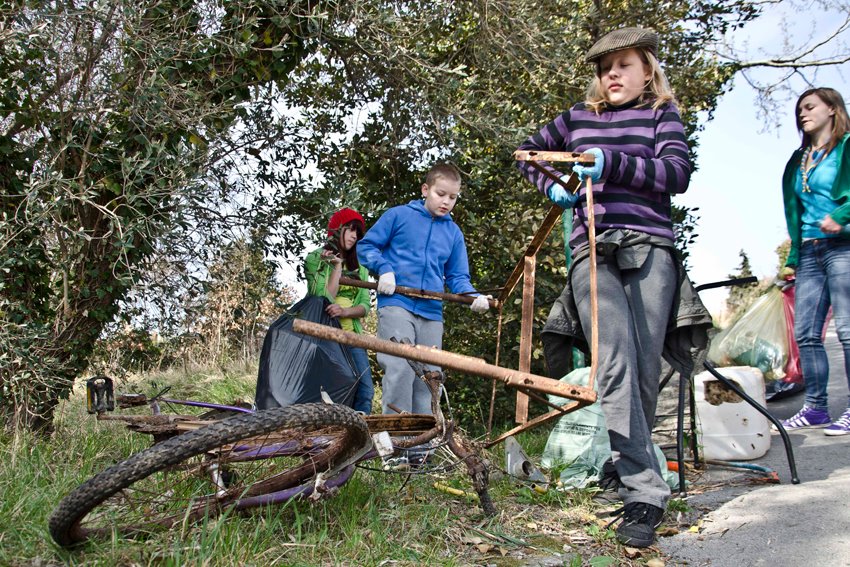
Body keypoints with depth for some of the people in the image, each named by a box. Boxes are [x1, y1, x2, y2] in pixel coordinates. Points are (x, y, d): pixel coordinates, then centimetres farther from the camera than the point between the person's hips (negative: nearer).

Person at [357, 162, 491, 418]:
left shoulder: (454, 233, 16)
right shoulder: (399, 215, 5)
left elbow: (457, 277, 15)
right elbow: (366, 246, 7)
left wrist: (474, 296, -6)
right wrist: (384, 269, -12)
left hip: (432, 313, 5)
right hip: (396, 304, -5)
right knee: (400, 369, -19)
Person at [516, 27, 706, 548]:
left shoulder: (662, 114, 14)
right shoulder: (578, 117, 21)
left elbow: (678, 172, -3)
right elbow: (529, 151, 32)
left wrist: (614, 163, -14)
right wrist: (552, 187, 14)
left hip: (650, 247, 0)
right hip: (593, 251, 0)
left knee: (644, 369, -5)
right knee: (616, 365, -18)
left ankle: (630, 468, 12)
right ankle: (646, 493, -19)